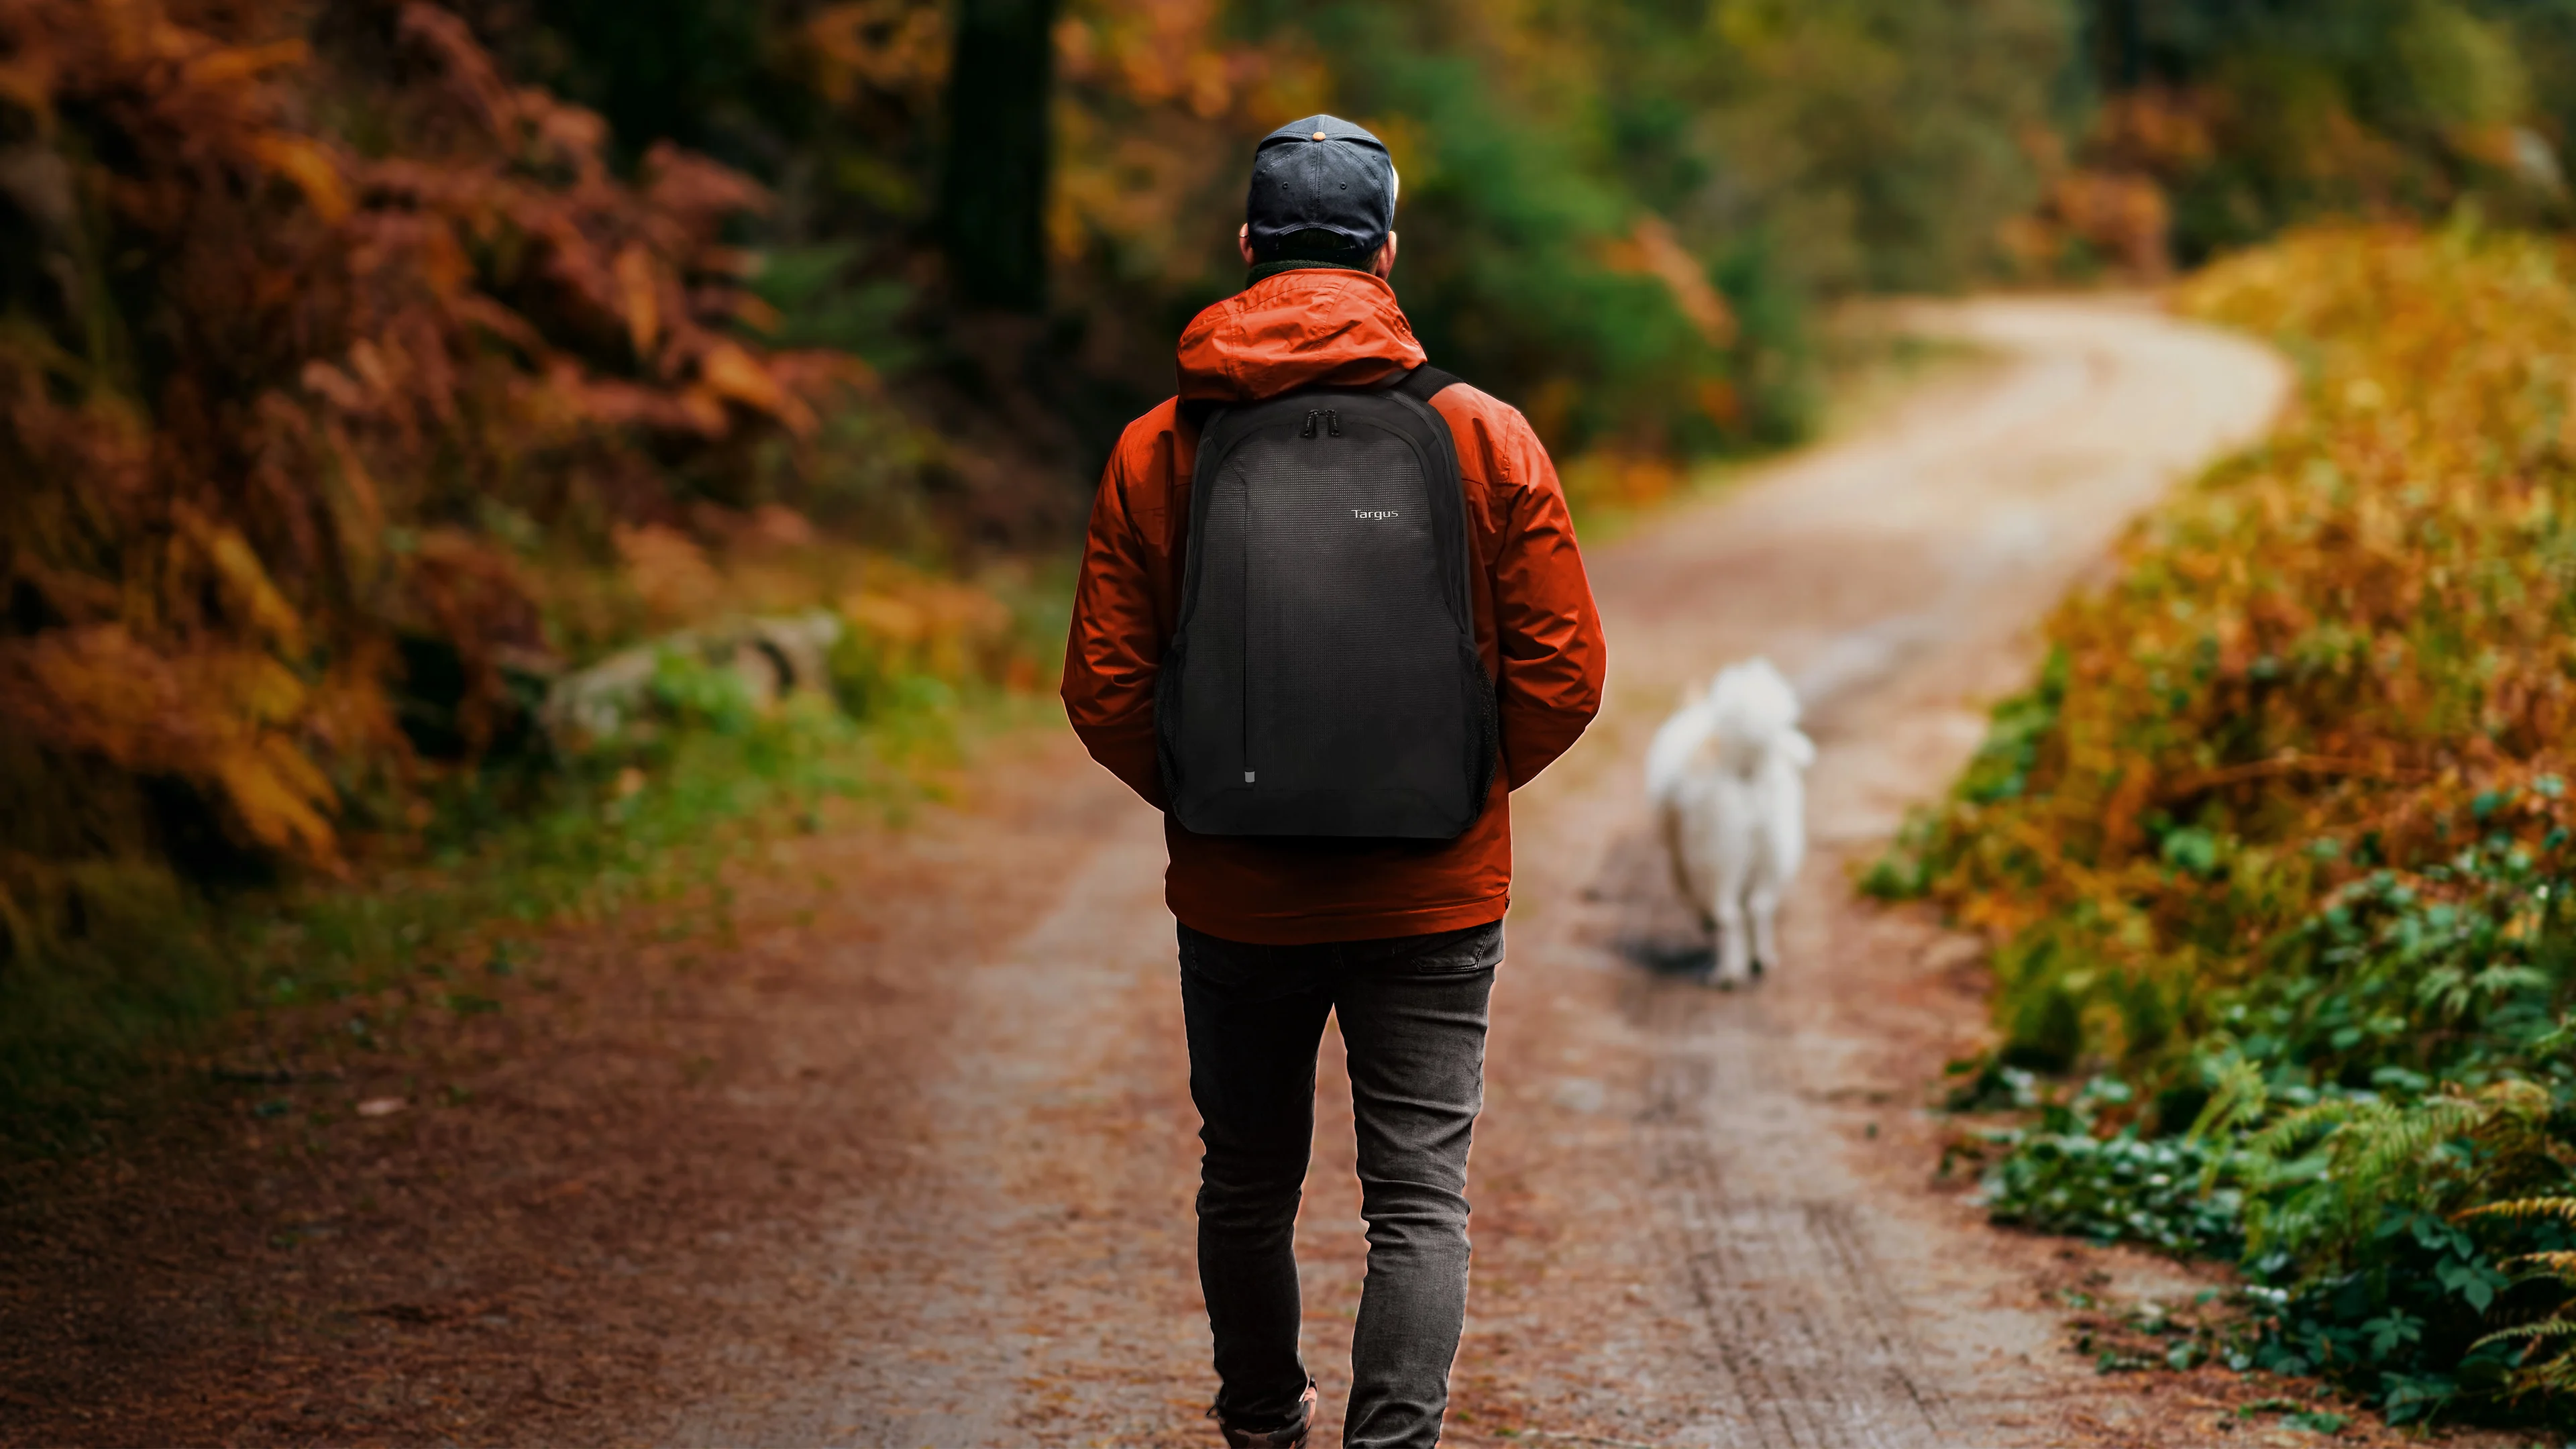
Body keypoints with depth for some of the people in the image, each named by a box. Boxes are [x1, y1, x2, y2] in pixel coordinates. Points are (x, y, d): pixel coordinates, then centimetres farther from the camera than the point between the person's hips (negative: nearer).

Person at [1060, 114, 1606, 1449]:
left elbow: (1105, 691, -5)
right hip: (1435, 894, -1)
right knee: (1419, 1192, 2)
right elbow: (1563, 676, -6)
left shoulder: (1156, 450, -5)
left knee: (1248, 1180, 19)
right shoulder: (1487, 438, -6)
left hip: (1235, 891, 2)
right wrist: (1458, 790, 10)